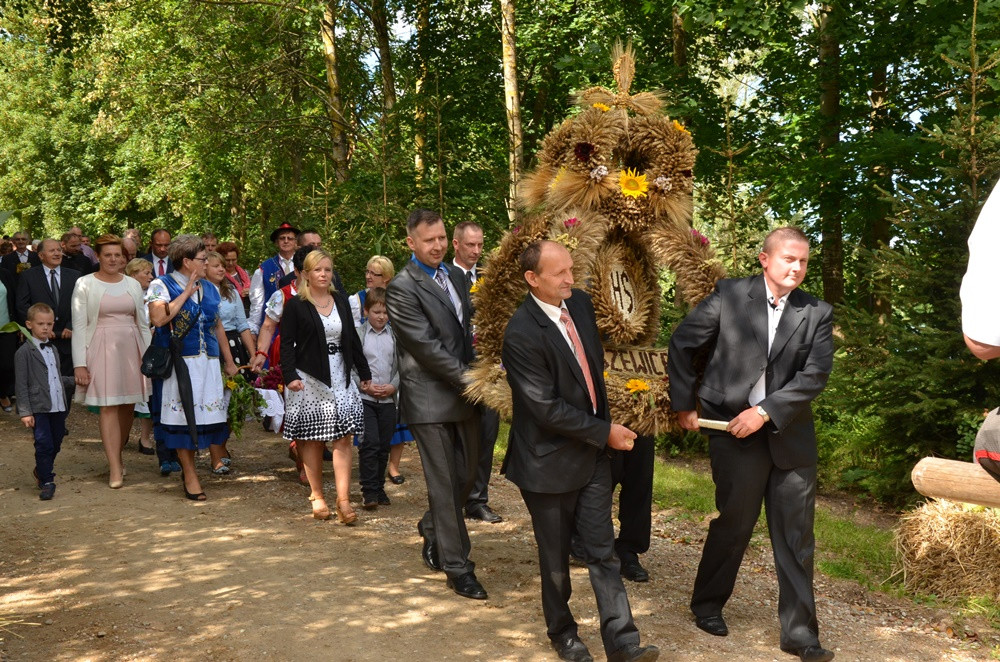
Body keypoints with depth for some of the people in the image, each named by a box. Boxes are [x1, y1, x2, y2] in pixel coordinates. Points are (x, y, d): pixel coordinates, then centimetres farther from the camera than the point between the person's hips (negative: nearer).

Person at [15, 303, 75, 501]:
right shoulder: (24, 352, -6)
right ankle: (46, 482, 2)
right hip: (39, 408, -7)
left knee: (56, 444, 14)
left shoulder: (53, 350, 16)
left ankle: (41, 472, 36)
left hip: (58, 406, 7)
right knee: (44, 445, -9)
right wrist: (25, 412, -12)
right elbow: (21, 385, -8)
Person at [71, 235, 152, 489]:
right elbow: (79, 326, -3)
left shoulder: (133, 284, 9)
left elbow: (143, 323, 13)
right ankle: (115, 469, -3)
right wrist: (80, 364, -8)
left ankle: (116, 455, 26)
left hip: (131, 348, 4)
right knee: (109, 408, -6)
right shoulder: (85, 284, -1)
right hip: (103, 349, -4)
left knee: (128, 406, 7)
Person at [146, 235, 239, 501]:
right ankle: (189, 473, 10)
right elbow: (158, 318, -21)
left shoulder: (209, 288, 14)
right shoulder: (162, 285, -3)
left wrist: (229, 361, 17)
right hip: (179, 362, -5)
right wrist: (186, 293, -14)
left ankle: (219, 464, 19)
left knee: (213, 413, 4)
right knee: (183, 415, 0)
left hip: (208, 360, 5)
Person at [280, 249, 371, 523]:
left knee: (343, 437, -5)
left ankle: (343, 499, -5)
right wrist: (289, 376, -16)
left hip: (339, 377, 4)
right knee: (312, 439, 3)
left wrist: (365, 373, 15)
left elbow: (352, 339, 16)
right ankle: (317, 496, 15)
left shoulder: (341, 302, 12)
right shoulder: (295, 305, -2)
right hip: (309, 378, -3)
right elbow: (286, 344, -5)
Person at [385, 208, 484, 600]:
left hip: (463, 392, 7)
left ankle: (432, 530, 41)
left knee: (468, 474, 15)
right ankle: (457, 568, 12)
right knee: (445, 484, 0)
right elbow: (427, 347, -17)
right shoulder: (403, 288, -12)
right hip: (431, 398, -7)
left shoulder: (453, 276, 13)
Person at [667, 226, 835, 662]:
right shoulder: (729, 295, -3)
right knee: (734, 523, 8)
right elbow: (682, 344, 3)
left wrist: (765, 412, -15)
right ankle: (707, 605, 31)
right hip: (734, 431, -2)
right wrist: (684, 405, 2)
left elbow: (815, 375, -6)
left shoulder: (817, 314, 2)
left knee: (796, 536, 7)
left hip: (790, 434, 3)